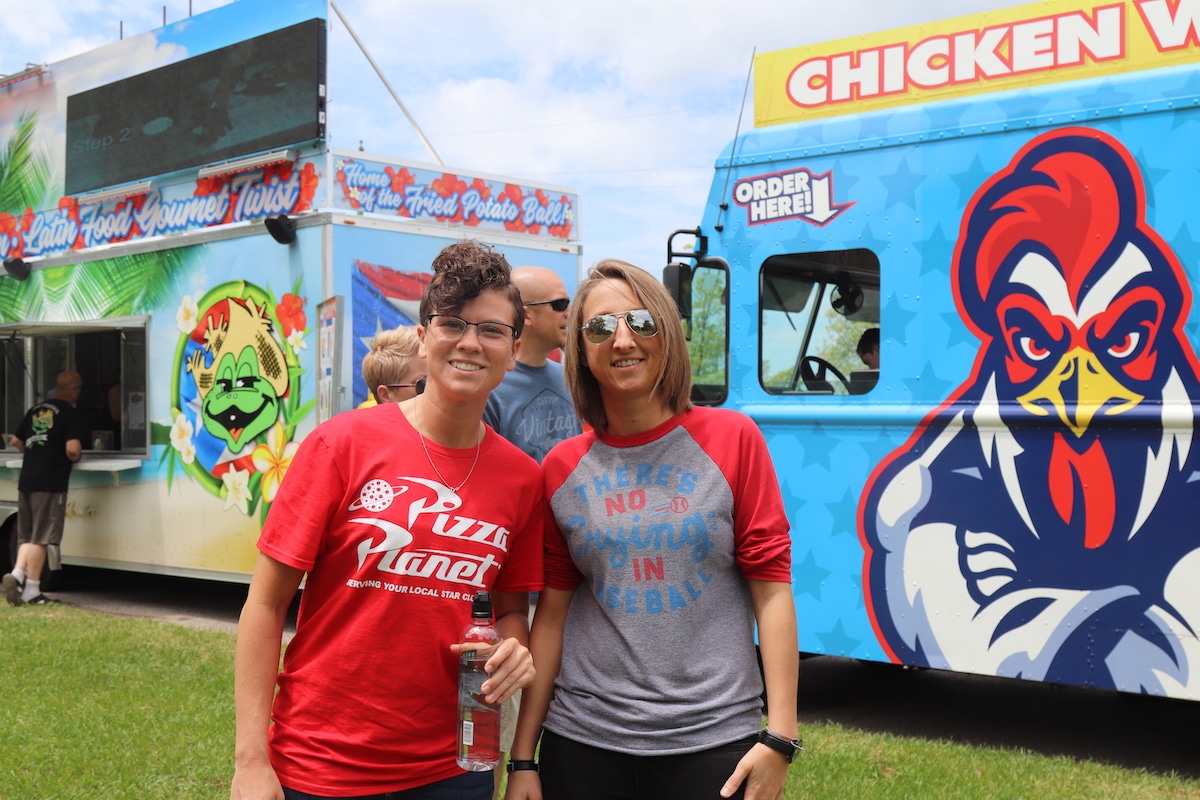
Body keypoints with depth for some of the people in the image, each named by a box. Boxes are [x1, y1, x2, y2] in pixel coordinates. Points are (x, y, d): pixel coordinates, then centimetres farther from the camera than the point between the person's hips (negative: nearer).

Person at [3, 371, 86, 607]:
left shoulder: (36, 409, 14)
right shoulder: (70, 413, -8)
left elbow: (16, 441, 21)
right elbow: (72, 449, -20)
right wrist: (75, 458, 1)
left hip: (26, 481, 6)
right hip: (50, 484, -6)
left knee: (26, 536, 16)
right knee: (40, 538, -1)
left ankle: (17, 573, -3)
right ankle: (31, 590, 2)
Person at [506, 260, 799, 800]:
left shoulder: (731, 439, -3)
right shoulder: (561, 469, 2)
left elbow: (771, 587, -5)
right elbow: (551, 613, 5)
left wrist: (778, 737, -10)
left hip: (713, 738, -2)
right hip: (583, 741, 2)